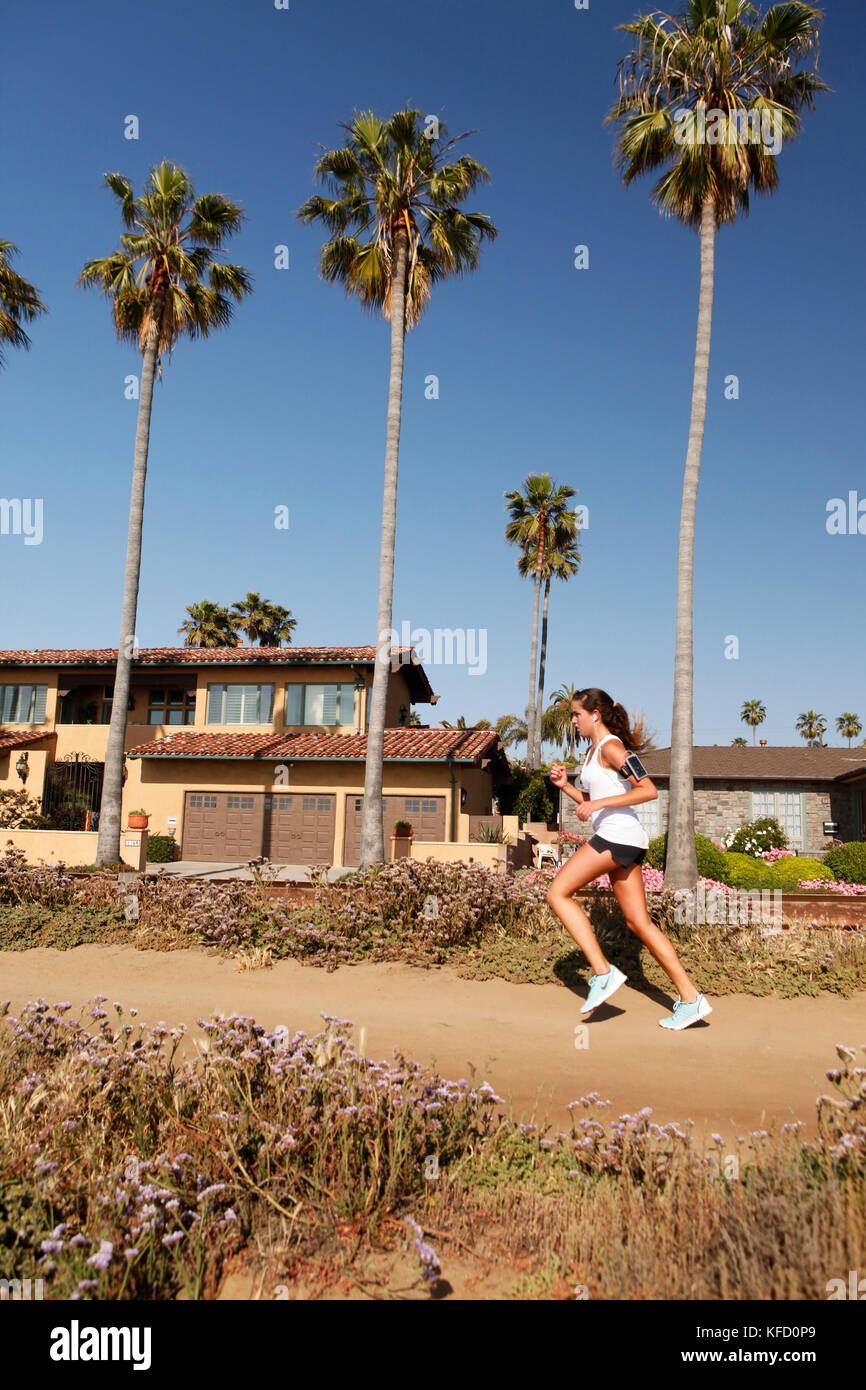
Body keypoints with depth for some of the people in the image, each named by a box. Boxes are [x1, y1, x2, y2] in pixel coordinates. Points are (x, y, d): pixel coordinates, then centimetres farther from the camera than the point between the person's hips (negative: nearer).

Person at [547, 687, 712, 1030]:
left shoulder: (610, 747, -7)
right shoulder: (593, 751, 21)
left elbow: (648, 790, -15)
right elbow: (591, 802, 26)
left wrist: (599, 803, -20)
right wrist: (564, 785, 12)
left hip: (618, 835, -10)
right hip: (619, 840, 10)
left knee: (557, 893, -7)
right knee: (639, 922, 7)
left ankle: (603, 972, -10)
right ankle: (690, 998, 9)